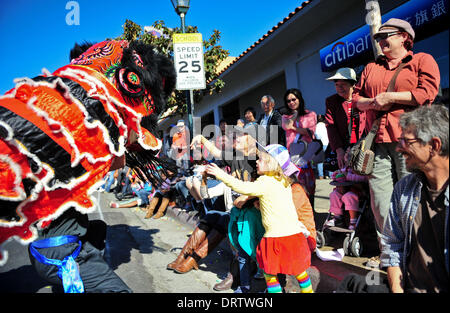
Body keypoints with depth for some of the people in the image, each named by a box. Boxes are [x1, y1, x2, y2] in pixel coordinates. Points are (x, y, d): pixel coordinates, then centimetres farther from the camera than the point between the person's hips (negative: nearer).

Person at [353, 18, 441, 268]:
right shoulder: (371, 68, 23)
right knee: (380, 199, 3)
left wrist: (389, 97, -5)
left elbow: (427, 93, -7)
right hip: (377, 140, 5)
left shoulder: (423, 60, 8)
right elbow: (357, 97, 21)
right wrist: (372, 102, 1)